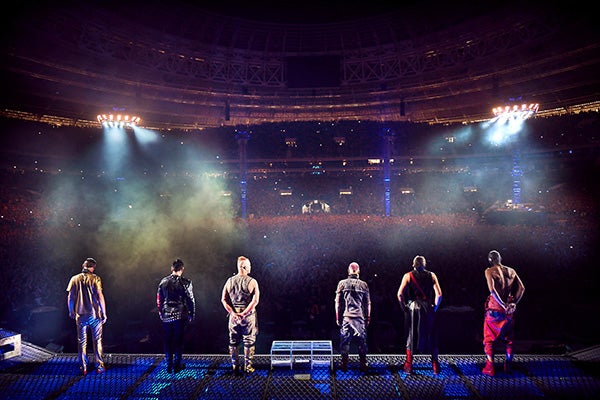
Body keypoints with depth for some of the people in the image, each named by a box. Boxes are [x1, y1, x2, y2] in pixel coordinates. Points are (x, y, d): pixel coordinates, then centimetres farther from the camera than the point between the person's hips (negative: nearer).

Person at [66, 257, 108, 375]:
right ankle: (100, 366, 13)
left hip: (80, 315, 2)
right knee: (97, 341, 8)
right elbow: (100, 296, -13)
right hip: (94, 314, -2)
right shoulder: (95, 278, -8)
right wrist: (104, 313, -7)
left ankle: (83, 368, 17)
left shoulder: (74, 279, 1)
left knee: (82, 342, 12)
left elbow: (70, 297, 3)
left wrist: (71, 311, 17)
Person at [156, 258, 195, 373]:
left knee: (167, 341, 12)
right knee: (178, 341, 7)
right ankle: (177, 365, 12)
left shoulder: (163, 281, 3)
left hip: (166, 315, 3)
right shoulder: (185, 282, -8)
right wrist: (191, 315, 4)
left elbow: (159, 299, 9)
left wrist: (161, 313, 19)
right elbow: (190, 299, -6)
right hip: (180, 316, -3)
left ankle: (169, 365, 17)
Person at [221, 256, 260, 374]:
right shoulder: (252, 282, -9)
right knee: (249, 342, 8)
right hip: (249, 316, -3)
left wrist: (233, 313, -6)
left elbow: (224, 299, -1)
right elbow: (255, 301, -18)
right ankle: (248, 367, 14)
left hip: (233, 315, 4)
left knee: (233, 342, 14)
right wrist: (244, 314, -15)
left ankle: (235, 367, 20)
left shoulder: (230, 281, 3)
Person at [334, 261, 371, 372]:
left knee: (344, 341, 5)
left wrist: (338, 317, 9)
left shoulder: (342, 283, 2)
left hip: (346, 317, 0)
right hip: (360, 317, 1)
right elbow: (368, 304, 7)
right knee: (362, 341, 9)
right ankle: (363, 365, 12)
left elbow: (338, 302, 3)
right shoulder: (364, 284, 4)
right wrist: (368, 318, 14)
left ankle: (344, 365, 8)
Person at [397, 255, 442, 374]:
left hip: (412, 308, 0)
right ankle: (435, 366, 15)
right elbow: (439, 294, -3)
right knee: (431, 336, 11)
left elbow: (400, 294, -8)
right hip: (428, 309, 1)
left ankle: (408, 366, 11)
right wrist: (435, 308, 8)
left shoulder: (407, 276, 2)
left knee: (411, 336, 8)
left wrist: (404, 308, 3)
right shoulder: (431, 275, 5)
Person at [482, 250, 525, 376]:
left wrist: (503, 305, -17)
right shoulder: (511, 271, 8)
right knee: (508, 339, 19)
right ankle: (508, 366, 25)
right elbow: (521, 288, -1)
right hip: (509, 310, 4)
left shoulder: (489, 271, -5)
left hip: (494, 309, -4)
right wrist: (514, 303, -7)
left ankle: (490, 368, 7)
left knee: (489, 340, 7)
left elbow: (492, 289, -19)